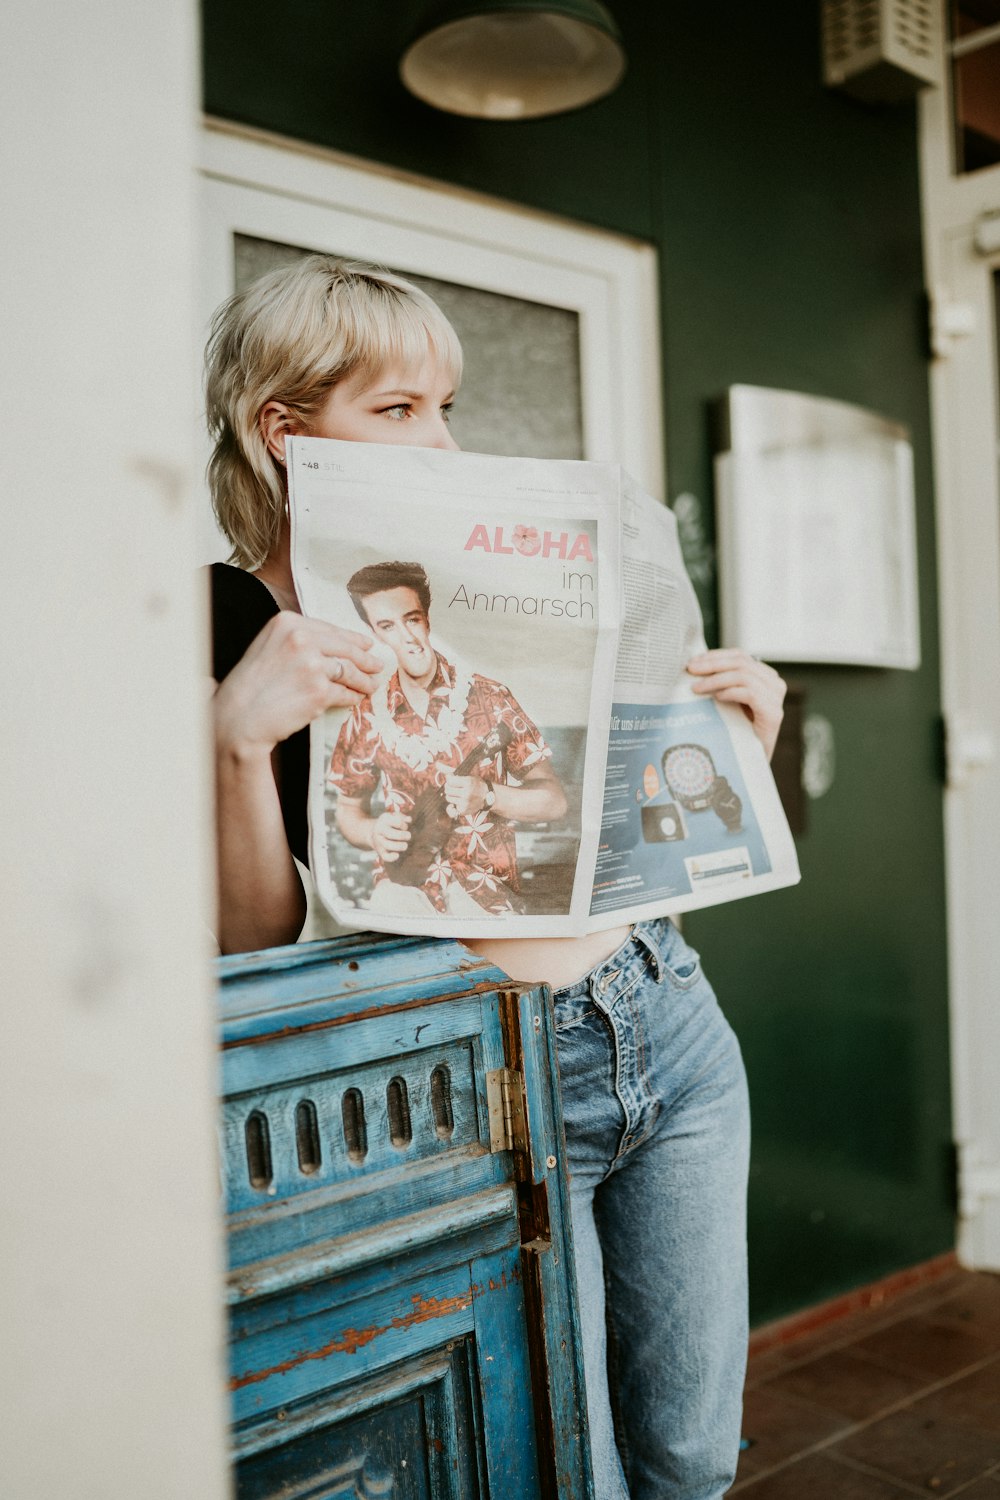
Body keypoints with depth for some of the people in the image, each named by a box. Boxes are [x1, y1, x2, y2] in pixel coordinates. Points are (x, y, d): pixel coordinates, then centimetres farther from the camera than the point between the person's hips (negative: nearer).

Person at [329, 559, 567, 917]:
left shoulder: (489, 698, -3)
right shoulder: (367, 717, 3)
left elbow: (554, 801, 0)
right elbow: (349, 809, 16)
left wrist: (486, 795, -17)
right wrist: (373, 832, -7)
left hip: (486, 889, -1)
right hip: (404, 883, 2)